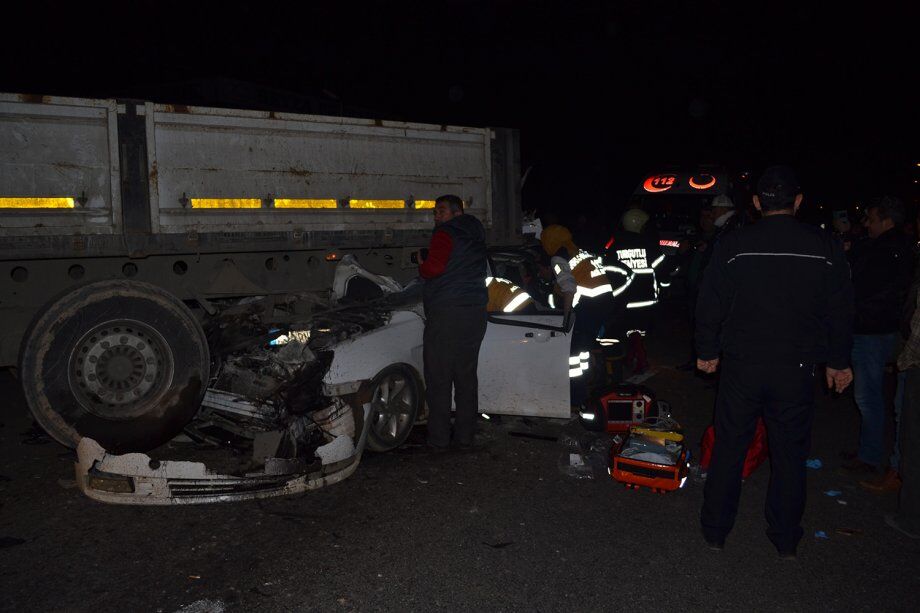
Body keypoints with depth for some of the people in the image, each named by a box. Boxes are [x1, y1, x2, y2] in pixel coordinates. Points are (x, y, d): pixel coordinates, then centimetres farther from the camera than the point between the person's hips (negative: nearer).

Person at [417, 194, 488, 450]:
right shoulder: (476, 237, 18)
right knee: (466, 376, 13)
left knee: (438, 379, 0)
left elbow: (434, 267, -19)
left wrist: (421, 265, 2)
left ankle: (438, 439, 4)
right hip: (476, 313, 8)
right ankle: (465, 434, 19)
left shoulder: (445, 233, -6)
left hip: (446, 313, -7)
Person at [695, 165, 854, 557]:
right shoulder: (825, 248, -3)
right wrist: (838, 361, 15)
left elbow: (710, 305, -2)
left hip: (741, 366, 0)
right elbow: (840, 311, 4)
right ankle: (786, 540, 24)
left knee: (728, 450, 10)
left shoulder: (732, 245, -6)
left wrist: (707, 351, 10)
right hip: (796, 368, 1)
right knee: (790, 454, 13)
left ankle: (715, 531, 21)